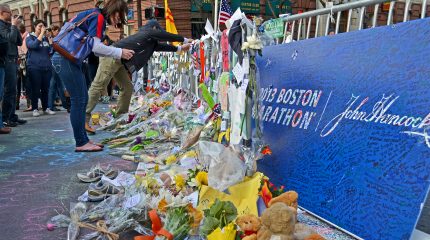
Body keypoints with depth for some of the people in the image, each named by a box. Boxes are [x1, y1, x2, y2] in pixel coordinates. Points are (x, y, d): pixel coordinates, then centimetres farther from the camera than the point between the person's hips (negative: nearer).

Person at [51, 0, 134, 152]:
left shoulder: (96, 18, 20)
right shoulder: (98, 16, -10)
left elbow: (94, 49, 13)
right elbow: (95, 47, -19)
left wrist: (118, 52, 5)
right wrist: (119, 52, -11)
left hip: (68, 59, 10)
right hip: (65, 58, -10)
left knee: (82, 99, 10)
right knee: (78, 100, -7)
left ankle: (83, 140, 15)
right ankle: (81, 143, 0)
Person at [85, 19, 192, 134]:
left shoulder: (150, 41, 27)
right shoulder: (149, 32, 3)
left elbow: (161, 46, 37)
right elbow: (167, 36, 10)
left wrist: (180, 48, 44)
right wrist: (185, 40, 24)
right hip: (112, 57, -10)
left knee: (127, 87, 12)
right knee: (98, 87, -15)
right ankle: (84, 119, -20)